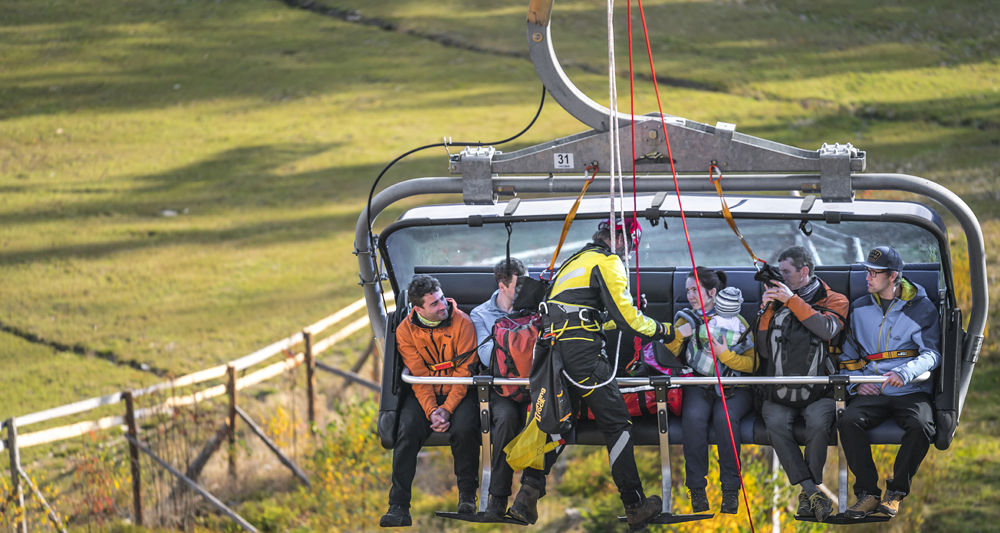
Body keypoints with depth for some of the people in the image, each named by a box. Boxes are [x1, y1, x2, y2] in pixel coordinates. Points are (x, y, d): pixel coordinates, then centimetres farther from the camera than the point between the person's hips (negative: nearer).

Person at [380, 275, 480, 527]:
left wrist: (447, 409, -21)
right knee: (408, 430, -25)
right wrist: (431, 411, -21)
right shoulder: (406, 331, -3)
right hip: (424, 394, 1)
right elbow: (419, 377, -6)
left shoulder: (462, 323, -10)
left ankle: (467, 495, -10)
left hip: (459, 393, -1)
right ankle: (398, 506, -25)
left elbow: (465, 371, -11)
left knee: (464, 428, -31)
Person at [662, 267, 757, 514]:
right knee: (694, 417, -32)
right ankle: (697, 489, -28)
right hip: (697, 385, 2)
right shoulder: (686, 319, 15)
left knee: (725, 418, -34)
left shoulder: (737, 322, 6)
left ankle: (731, 489, -29)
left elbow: (751, 364, 0)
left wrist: (726, 355, -15)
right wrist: (678, 336, -9)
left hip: (734, 389, -2)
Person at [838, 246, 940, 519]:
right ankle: (868, 493, -21)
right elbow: (847, 355, 21)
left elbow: (931, 354, -5)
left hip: (911, 391, -3)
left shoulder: (921, 309, 3)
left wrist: (905, 372, -25)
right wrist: (855, 383, 1)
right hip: (871, 392, 3)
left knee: (921, 426, -34)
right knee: (849, 421, -29)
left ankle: (896, 492, -16)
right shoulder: (859, 309, 15)